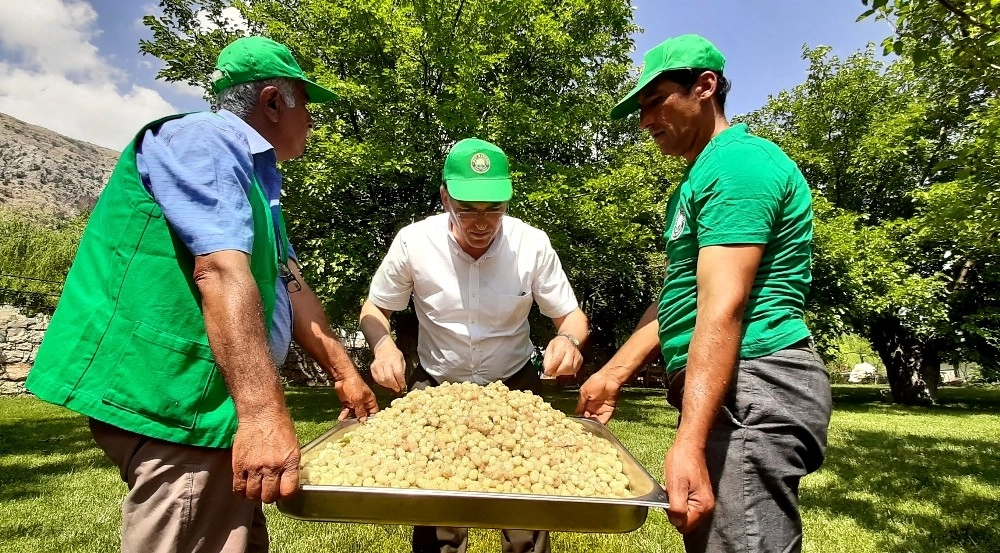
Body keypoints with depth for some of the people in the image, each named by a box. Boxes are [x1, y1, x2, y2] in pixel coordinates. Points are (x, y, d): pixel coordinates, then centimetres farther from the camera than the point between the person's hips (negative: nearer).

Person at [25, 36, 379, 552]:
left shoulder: (255, 178, 20)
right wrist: (263, 411, -34)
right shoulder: (205, 140, -12)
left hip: (212, 407, 10)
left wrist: (345, 372, 18)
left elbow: (290, 287, 19)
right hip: (177, 404, -10)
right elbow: (220, 272, -27)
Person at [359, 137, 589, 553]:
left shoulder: (532, 245, -15)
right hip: (436, 390, 0)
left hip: (514, 387, 1)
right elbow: (375, 308, -2)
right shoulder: (413, 242, -16)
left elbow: (570, 315, -6)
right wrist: (382, 344, -24)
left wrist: (568, 339, -30)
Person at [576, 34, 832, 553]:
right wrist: (611, 374, 18)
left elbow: (722, 308, -23)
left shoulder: (740, 162, -11)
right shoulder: (695, 182, 22)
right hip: (720, 391, 11)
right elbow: (674, 299, 21)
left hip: (752, 388, -11)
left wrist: (688, 441, -28)